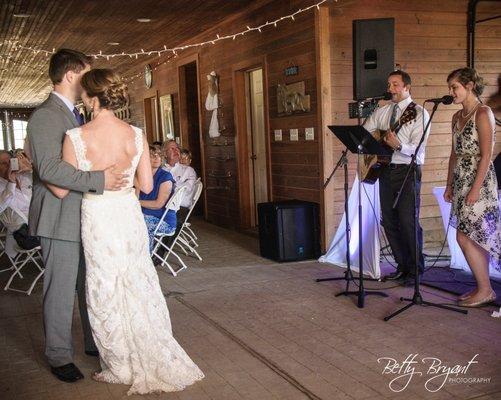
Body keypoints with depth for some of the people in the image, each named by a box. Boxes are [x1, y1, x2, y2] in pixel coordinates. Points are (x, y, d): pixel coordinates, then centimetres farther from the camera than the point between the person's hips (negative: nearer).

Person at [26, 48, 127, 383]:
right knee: (61, 291, 2)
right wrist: (99, 180, -26)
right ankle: (59, 357, 16)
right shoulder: (45, 116, -14)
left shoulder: (76, 116, 16)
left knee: (91, 286, 16)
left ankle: (95, 342, 30)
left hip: (86, 217, 9)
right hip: (61, 219, -9)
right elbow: (49, 168, -25)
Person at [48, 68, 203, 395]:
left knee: (106, 293, 12)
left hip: (97, 220, -3)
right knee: (139, 287, 18)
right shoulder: (136, 135, -5)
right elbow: (147, 185, 0)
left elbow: (62, 189, -7)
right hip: (130, 215, 3)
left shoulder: (76, 137, -14)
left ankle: (121, 368, 25)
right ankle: (154, 360, 29)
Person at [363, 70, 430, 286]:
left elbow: (418, 149, -13)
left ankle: (416, 270, 7)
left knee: (409, 221, -7)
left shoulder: (419, 113, -4)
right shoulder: (382, 111, 12)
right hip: (386, 169, 6)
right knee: (389, 221, 9)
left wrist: (399, 146, -31)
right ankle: (402, 266, 22)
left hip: (408, 171, -6)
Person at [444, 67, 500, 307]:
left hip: (478, 182, -8)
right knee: (475, 239, 10)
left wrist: (475, 189, -19)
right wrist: (449, 185, 15)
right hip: (461, 181, 8)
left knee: (465, 237, -7)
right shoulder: (457, 117, 14)